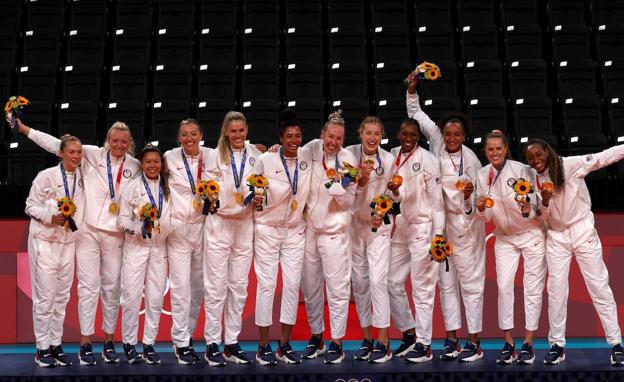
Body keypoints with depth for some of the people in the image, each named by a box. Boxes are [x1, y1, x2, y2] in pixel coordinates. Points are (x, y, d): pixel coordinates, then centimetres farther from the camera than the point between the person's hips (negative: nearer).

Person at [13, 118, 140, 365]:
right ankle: (85, 343, 5)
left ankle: (109, 341, 16)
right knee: (88, 286, -2)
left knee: (112, 287, 6)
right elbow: (59, 145, -1)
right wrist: (24, 129, -4)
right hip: (88, 230, -1)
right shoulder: (92, 155, 1)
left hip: (115, 234, 2)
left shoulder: (135, 167, 5)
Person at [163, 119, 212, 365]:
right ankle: (181, 343, 0)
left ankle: (187, 333, 22)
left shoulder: (211, 156, 4)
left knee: (198, 285, 8)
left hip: (204, 227, 2)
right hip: (178, 227, -2)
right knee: (181, 286, -6)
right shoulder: (170, 158, 1)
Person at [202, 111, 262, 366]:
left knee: (239, 286, 7)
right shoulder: (215, 156, 1)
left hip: (245, 225, 3)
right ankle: (212, 344, 5)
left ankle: (232, 344, 15)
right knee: (216, 285, -1)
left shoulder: (255, 155, 6)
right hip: (219, 224, -3)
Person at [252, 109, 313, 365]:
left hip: (295, 230, 3)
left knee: (292, 285, 3)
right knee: (267, 284, -2)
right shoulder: (265, 160, -11)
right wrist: (254, 199, -20)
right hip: (267, 229, -3)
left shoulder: (308, 157, -3)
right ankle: (263, 346, 7)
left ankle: (285, 345, 13)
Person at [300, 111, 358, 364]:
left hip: (334, 231, -4)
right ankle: (316, 336, 27)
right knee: (310, 286, 12)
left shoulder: (348, 160, -8)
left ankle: (337, 342, 7)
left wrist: (340, 188, -23)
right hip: (308, 228, 4)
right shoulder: (312, 148, -1)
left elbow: (349, 201, -5)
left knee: (337, 287, -2)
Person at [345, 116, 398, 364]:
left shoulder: (389, 159, -6)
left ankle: (383, 343, -6)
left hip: (379, 225, -2)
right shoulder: (349, 154, -6)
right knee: (359, 281, 7)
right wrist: (360, 181, -25)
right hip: (354, 223, 2)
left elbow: (395, 197, 3)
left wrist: (394, 190, -19)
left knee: (377, 280, -11)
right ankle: (367, 338, 19)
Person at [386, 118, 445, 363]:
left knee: (422, 287, -2)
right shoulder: (392, 157, 7)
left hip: (422, 228, -6)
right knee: (393, 282, 8)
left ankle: (424, 345, 5)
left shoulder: (428, 160, -8)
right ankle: (408, 332, 24)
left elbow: (436, 198, -9)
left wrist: (438, 234, -12)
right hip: (400, 228, 6)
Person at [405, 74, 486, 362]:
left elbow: (473, 201, -6)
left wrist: (469, 196, -27)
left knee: (470, 281, 0)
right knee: (446, 281, 8)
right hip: (440, 222, 4)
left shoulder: (471, 160, -10)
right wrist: (412, 91, -3)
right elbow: (416, 114, 7)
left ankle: (474, 342, 5)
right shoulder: (436, 141, -2)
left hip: (465, 224, -4)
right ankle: (452, 338, 15)